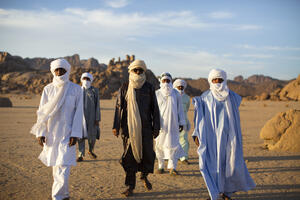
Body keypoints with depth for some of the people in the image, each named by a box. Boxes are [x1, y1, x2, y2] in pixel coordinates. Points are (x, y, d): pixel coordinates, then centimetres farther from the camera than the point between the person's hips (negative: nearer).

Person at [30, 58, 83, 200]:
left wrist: (75, 134, -11)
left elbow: (79, 112, -4)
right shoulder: (48, 89, 4)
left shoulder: (76, 89, -2)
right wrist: (40, 133, -2)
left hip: (67, 133, -3)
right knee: (56, 165, 12)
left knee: (63, 165, -11)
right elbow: (42, 112, 5)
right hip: (51, 133, 3)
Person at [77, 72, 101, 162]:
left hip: (91, 117, -1)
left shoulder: (94, 91, 0)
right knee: (81, 135, -3)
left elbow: (97, 105, -3)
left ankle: (91, 151, 30)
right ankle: (81, 155, 3)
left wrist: (97, 119, -7)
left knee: (92, 135, 5)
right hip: (80, 116, 1)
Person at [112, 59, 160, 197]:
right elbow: (119, 107, 3)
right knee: (129, 156, 2)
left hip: (145, 128, 1)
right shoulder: (124, 88, 6)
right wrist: (116, 126, -4)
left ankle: (144, 176, 30)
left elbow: (155, 109, 8)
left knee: (148, 153, 0)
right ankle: (130, 186, 13)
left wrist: (156, 127, 3)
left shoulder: (149, 88, 8)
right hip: (129, 127, 0)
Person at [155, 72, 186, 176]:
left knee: (173, 145, -5)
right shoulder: (157, 94, 2)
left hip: (172, 124, 0)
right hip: (160, 124, 0)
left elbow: (180, 109, 9)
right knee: (159, 145, 5)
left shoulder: (176, 94, 5)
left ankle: (172, 167, 2)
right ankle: (161, 166, 17)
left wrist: (181, 123, 6)